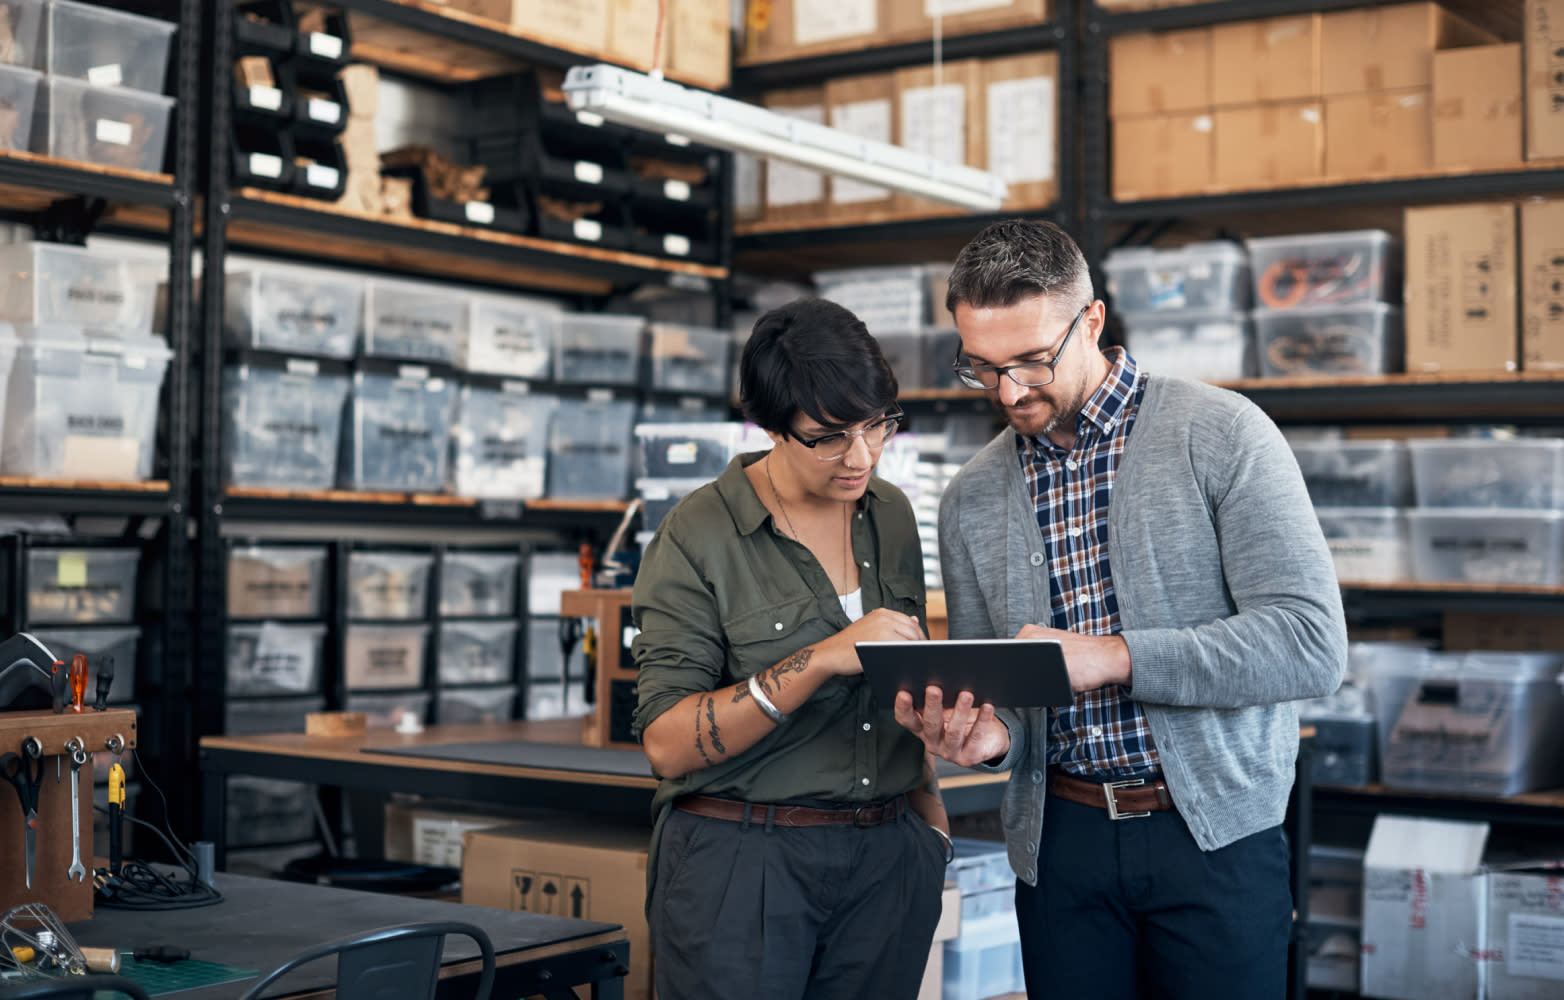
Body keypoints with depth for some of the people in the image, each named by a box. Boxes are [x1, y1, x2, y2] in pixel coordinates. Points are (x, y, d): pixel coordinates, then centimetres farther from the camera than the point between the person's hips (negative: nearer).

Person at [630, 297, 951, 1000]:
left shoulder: (891, 515, 8)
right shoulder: (698, 538, -10)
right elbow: (667, 744, -17)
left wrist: (927, 801, 16)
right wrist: (823, 660, -23)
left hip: (887, 859, 5)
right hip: (740, 861, -5)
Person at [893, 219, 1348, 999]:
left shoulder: (1221, 435, -7)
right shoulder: (971, 500, 6)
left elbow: (1313, 645, -15)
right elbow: (984, 689, 11)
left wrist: (1115, 656, -22)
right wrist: (989, 733, -13)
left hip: (1214, 834, -3)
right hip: (1058, 839, 4)